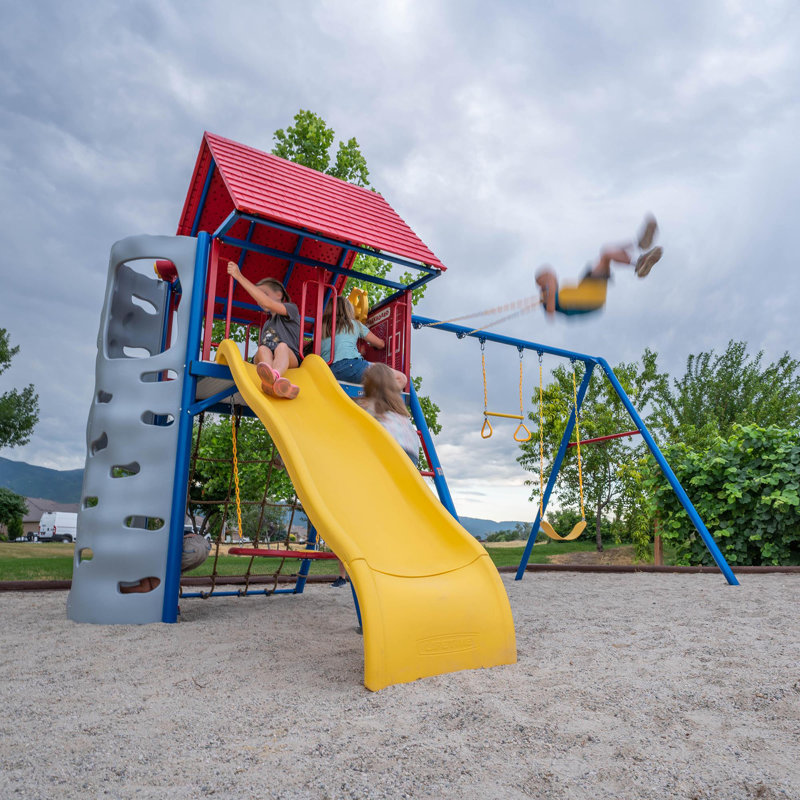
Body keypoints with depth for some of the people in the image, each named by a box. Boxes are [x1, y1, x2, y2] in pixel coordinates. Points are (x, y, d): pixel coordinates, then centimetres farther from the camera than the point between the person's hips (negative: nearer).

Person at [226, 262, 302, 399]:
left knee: (282, 346, -36)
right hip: (266, 362, 4)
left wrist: (239, 276, -5)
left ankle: (273, 377, -69)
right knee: (262, 349, -30)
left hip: (290, 360, -4)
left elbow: (267, 303, -4)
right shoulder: (266, 324, 35)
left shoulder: (291, 309, 13)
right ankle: (277, 382, -65)